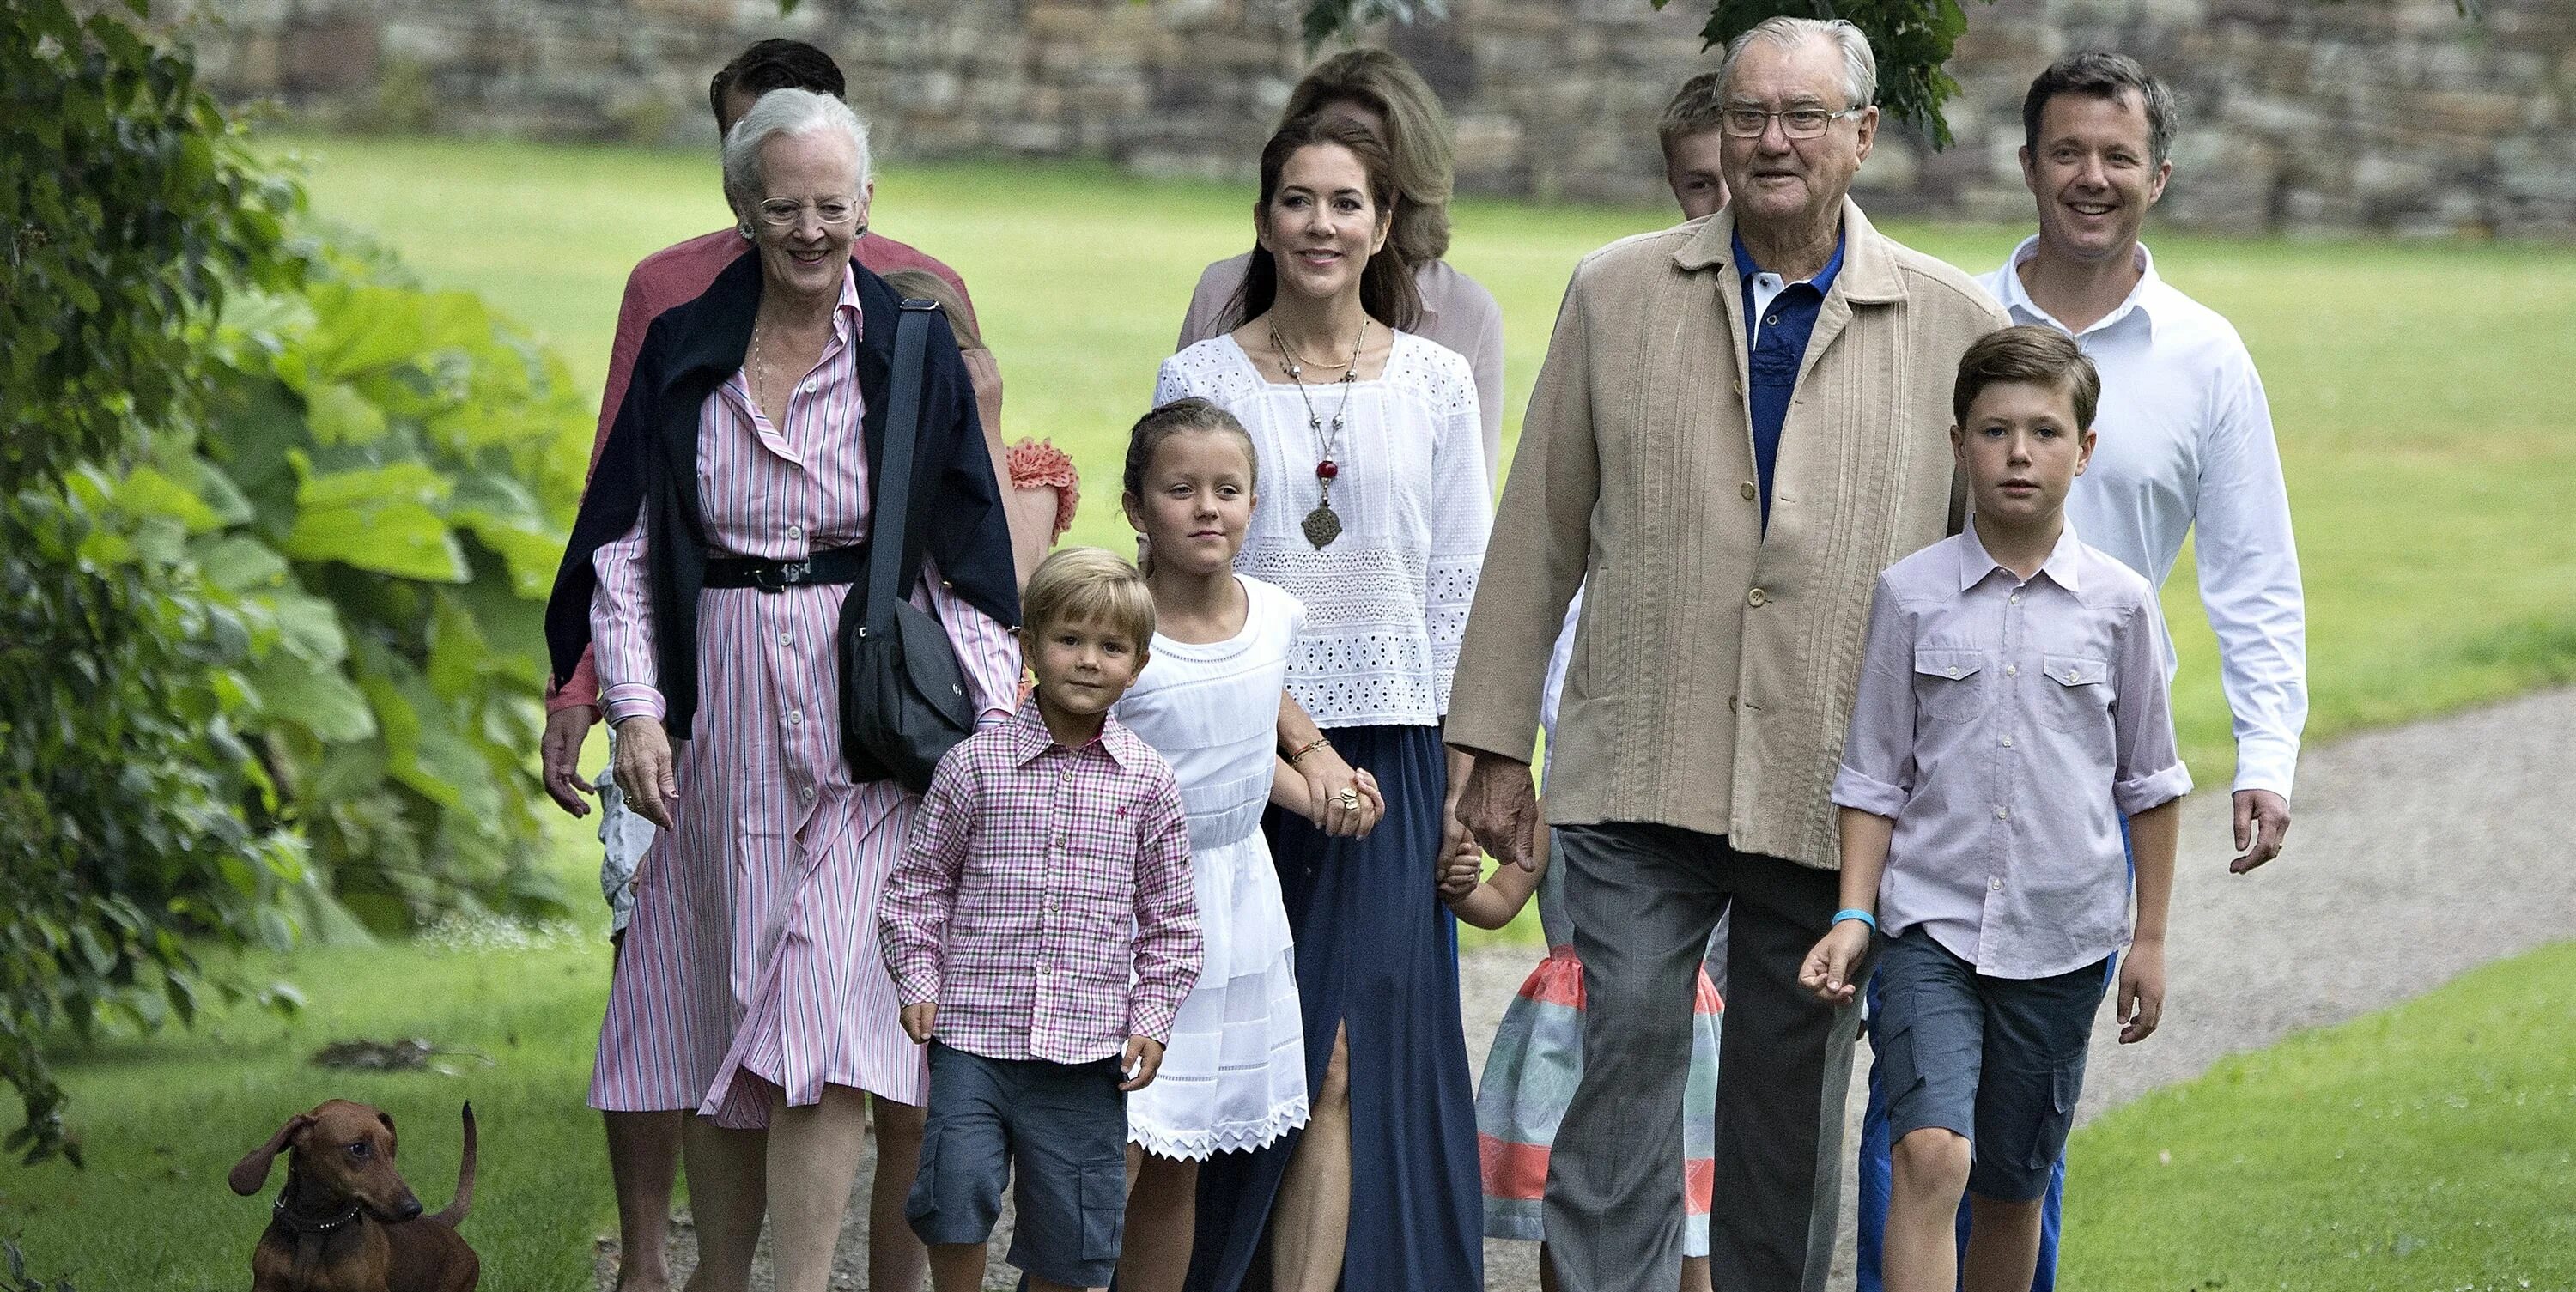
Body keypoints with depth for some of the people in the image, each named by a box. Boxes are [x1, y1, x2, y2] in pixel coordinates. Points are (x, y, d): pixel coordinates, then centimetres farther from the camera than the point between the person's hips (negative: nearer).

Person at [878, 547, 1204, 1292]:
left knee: (1071, 1230, 5)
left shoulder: (1147, 781, 4)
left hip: (1086, 1050, 1)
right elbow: (920, 881, 9)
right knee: (958, 1184, -17)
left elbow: (1169, 917, 11)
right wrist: (918, 981, 0)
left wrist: (1151, 1020, 4)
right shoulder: (975, 764, 0)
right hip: (974, 1034, -1)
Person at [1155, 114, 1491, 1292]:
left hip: (1385, 753, 0)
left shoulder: (1437, 383, 7)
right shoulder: (1199, 379, 4)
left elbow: (1462, 588, 8)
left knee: (1349, 1063, -8)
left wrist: (1466, 778, 2)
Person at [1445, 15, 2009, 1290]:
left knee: (1792, 1100, 7)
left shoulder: (1956, 325, 3)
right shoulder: (1615, 293, 6)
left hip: (1838, 791, 0)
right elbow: (1539, 530, 9)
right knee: (1628, 1049, -11)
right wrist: (1496, 744, 7)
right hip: (1641, 777, 0)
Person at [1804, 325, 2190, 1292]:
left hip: (2062, 937, 1)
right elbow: (1875, 778, 5)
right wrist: (1853, 917, -5)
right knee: (1932, 1152, -20)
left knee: (2013, 1191, 10)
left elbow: (2149, 783, 10)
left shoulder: (2118, 603, 1)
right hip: (1930, 926, -1)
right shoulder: (1911, 595, 0)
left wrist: (2150, 938, 10)